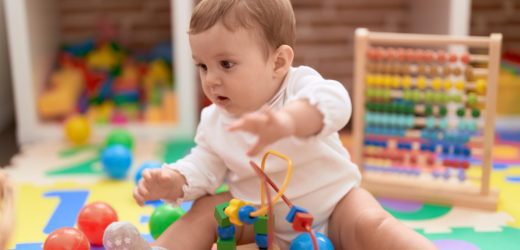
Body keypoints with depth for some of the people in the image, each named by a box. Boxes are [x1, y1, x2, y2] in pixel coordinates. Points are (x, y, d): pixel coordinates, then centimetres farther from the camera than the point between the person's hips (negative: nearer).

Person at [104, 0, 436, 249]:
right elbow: (204, 166, 1)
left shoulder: (299, 85, -19)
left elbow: (334, 103, -42)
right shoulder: (214, 121, -2)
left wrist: (288, 120, -65)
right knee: (207, 208, -7)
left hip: (332, 203, -4)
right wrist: (174, 182, -23)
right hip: (265, 218, 5)